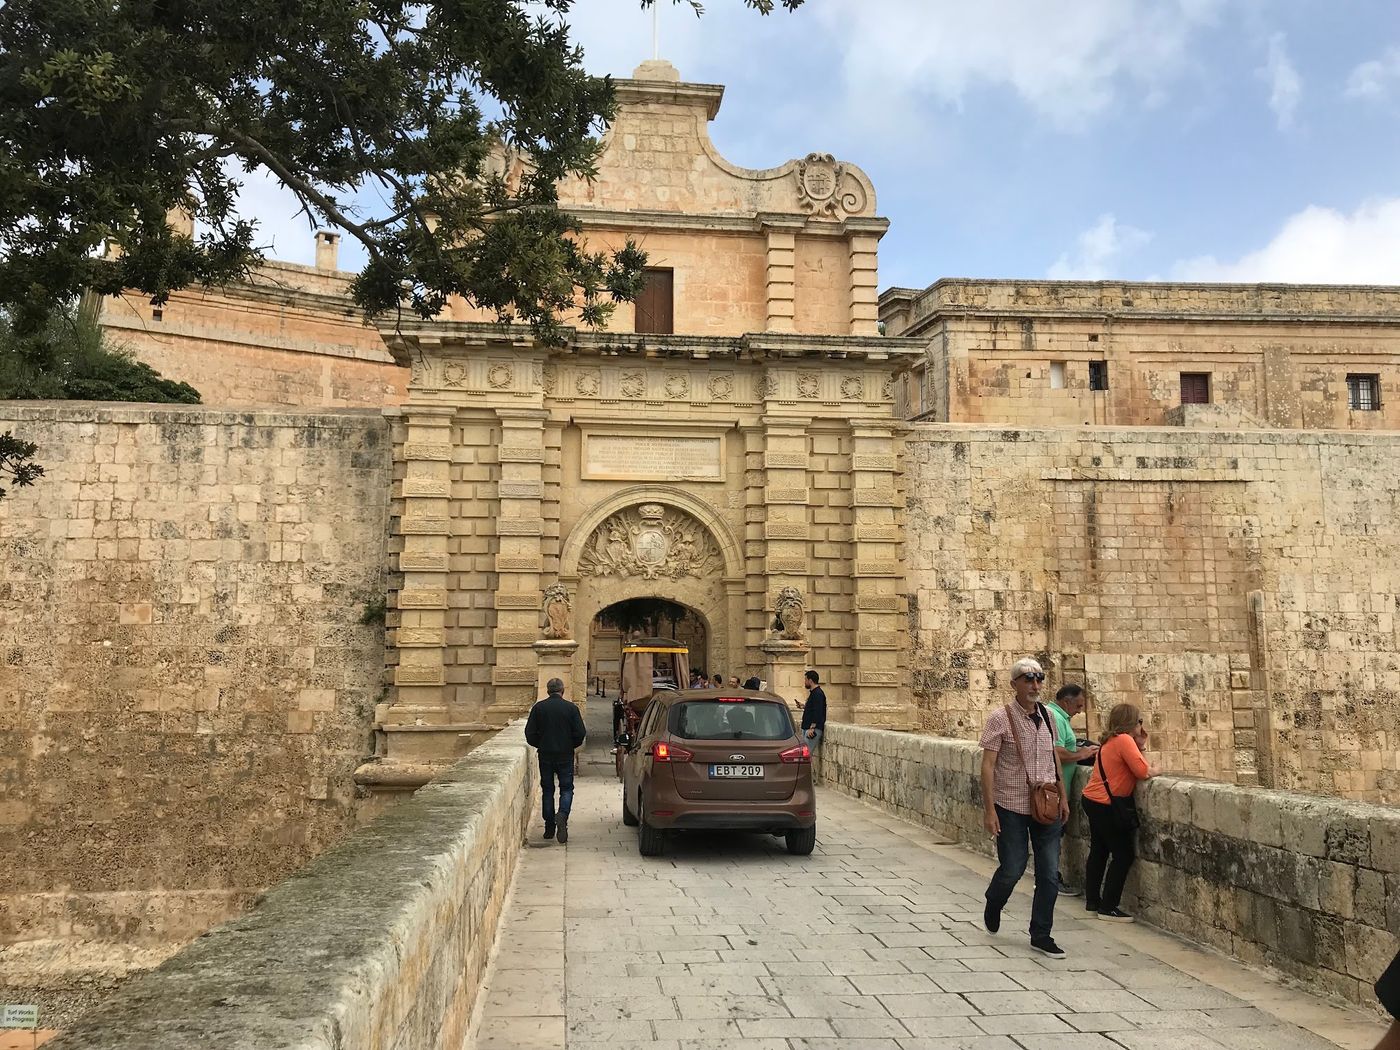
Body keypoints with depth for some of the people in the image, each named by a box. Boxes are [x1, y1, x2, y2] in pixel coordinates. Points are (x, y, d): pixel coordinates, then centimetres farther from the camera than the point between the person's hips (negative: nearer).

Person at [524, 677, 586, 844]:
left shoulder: (538, 708, -2)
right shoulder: (571, 708, -6)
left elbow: (529, 733, -3)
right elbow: (580, 733, -8)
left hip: (545, 755, 2)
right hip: (565, 755, -1)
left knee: (547, 790, 11)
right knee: (566, 788, 8)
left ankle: (549, 828, 12)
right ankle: (562, 815, -19)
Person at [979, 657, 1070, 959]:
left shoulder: (1047, 716, 5)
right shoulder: (1000, 719, -12)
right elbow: (987, 766, -13)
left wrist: (1063, 797, 14)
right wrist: (989, 809, -17)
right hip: (1012, 808, -5)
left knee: (1050, 874, 3)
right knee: (1012, 869, 3)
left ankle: (1041, 936, 16)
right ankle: (992, 906, 36)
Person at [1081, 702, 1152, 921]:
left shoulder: (1111, 741, 14)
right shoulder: (1124, 740, -15)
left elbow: (1130, 764, 11)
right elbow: (1142, 771, -21)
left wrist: (1139, 745, 7)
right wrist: (1153, 771, -1)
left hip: (1092, 801, 10)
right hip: (1106, 806, -10)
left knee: (1098, 851, 19)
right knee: (1123, 855, -4)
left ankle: (1092, 901, 26)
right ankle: (1108, 907, -4)